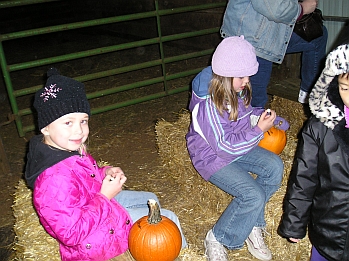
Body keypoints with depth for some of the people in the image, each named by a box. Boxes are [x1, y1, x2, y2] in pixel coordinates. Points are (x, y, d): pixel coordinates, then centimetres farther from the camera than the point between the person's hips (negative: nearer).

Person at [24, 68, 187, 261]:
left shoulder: (71, 148, -11)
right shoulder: (55, 181, -39)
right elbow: (72, 235, -33)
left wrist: (104, 173, -10)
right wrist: (105, 196, -27)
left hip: (96, 202, 9)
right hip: (89, 240, -9)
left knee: (150, 200, 24)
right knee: (168, 219, 1)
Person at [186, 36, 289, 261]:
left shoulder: (236, 91, -2)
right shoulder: (209, 104, -27)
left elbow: (245, 113, 18)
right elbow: (225, 146, -25)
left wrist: (264, 117, 1)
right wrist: (259, 130, -25)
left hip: (236, 146, 8)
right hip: (212, 157, -8)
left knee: (275, 165, -14)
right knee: (253, 195, -22)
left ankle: (252, 224, -1)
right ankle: (217, 240, -2)